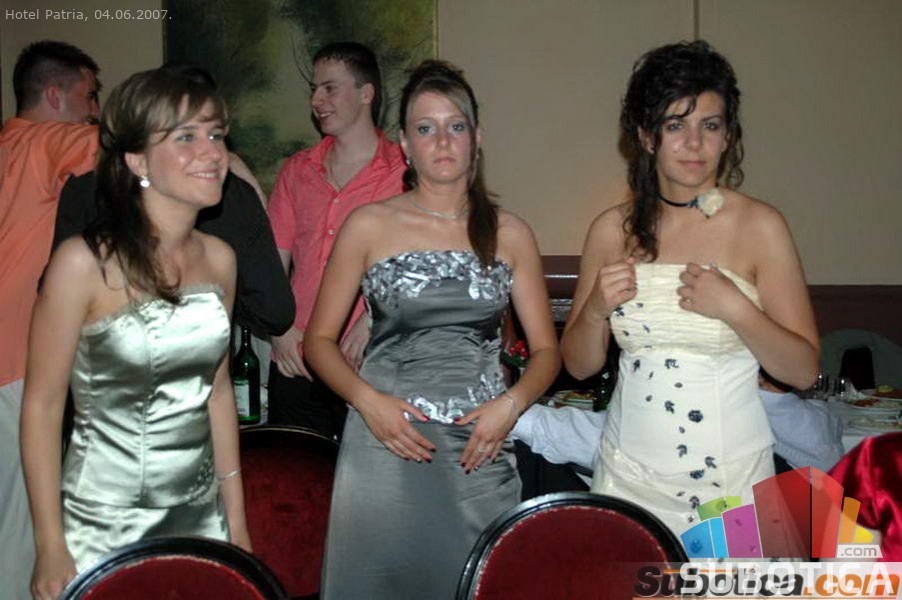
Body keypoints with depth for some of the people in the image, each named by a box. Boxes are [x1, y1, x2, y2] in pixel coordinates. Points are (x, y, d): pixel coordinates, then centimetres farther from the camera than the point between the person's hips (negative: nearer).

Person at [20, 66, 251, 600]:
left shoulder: (218, 259, 0)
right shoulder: (84, 262, -16)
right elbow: (42, 406, -12)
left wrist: (236, 518, 10)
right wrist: (51, 548, -11)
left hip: (201, 516, 5)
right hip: (104, 525, -4)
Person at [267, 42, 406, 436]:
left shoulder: (404, 172, -3)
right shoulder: (296, 171, 13)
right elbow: (273, 260, 13)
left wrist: (375, 321, -16)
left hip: (370, 364, -4)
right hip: (295, 362, 4)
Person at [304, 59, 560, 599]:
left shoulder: (510, 234, 6)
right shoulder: (369, 226, 1)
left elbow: (546, 350, 8)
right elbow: (320, 339, 3)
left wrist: (511, 404, -9)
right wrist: (368, 399, -12)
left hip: (481, 451, 2)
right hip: (385, 444, -1)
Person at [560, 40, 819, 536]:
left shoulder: (760, 226, -7)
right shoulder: (613, 229, 1)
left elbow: (804, 371, -7)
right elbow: (578, 365, 6)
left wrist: (734, 308, -21)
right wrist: (595, 309, -13)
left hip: (729, 476, -2)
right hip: (629, 472, 2)